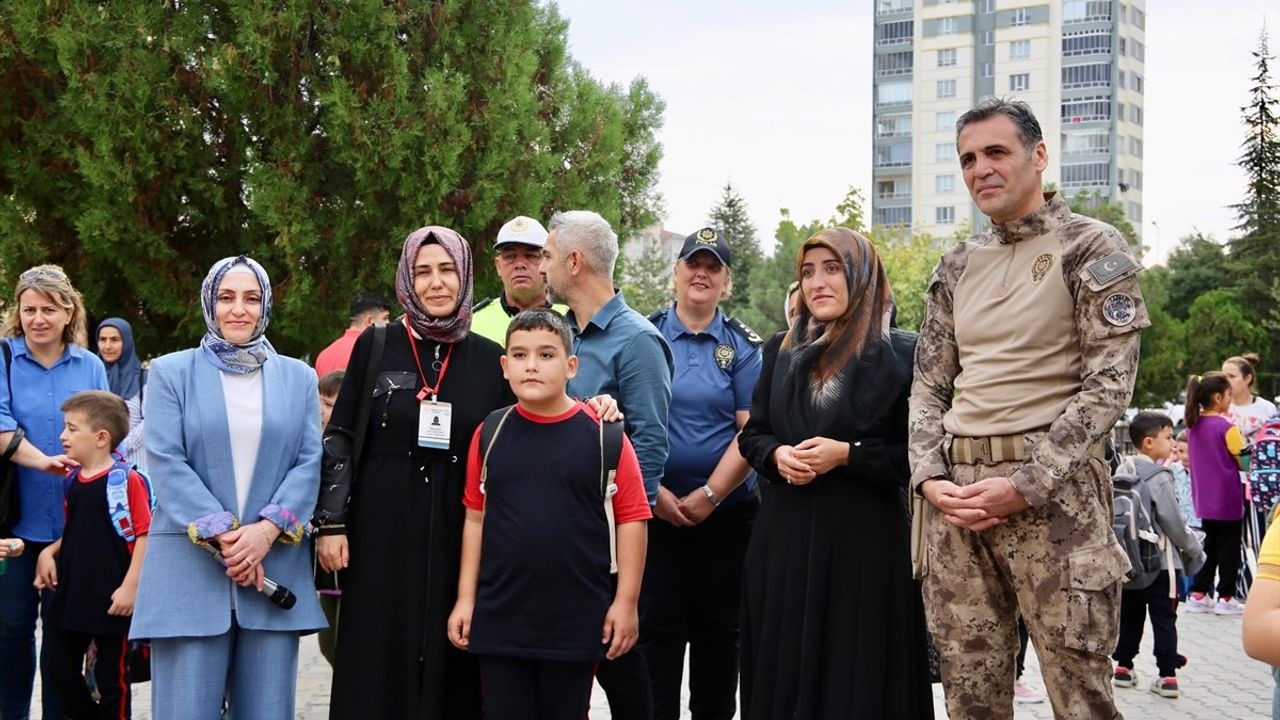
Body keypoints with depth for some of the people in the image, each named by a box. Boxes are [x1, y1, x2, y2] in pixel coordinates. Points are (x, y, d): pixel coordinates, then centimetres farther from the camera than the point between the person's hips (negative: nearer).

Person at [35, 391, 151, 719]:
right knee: (57, 667, 13)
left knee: (112, 677, 7)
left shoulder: (126, 480, -15)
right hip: (70, 594, 7)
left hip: (111, 601, -7)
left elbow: (144, 534, -16)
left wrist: (131, 587, -18)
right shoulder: (72, 480, 7)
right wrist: (50, 552, 2)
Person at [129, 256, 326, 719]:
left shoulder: (299, 378, 14)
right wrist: (221, 535, -13)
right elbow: (166, 462, -3)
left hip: (275, 567, 2)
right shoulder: (171, 372, 8)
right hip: (190, 571, -2)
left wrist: (268, 529, -11)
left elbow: (310, 461, 5)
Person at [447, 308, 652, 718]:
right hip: (499, 619, 2)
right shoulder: (490, 434, 2)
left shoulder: (603, 433, -6)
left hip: (576, 622, -2)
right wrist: (465, 598, 7)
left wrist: (626, 601, -6)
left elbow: (631, 518, -4)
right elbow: (475, 518, 8)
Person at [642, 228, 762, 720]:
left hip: (726, 510, 0)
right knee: (657, 625, 1)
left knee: (718, 627, 8)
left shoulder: (743, 346, 3)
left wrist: (710, 495, -13)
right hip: (655, 510, 0)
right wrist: (654, 490, -9)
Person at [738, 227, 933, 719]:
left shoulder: (901, 354, -4)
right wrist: (778, 455, -7)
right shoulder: (781, 350, 12)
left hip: (864, 537, -4)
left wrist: (846, 455, -17)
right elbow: (753, 434, 14)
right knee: (783, 668, 7)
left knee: (856, 675, 0)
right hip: (784, 535, 4)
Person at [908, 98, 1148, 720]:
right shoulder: (956, 267, 16)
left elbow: (1108, 385, -8)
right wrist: (930, 478, -1)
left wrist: (1022, 486, -15)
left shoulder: (1092, 249, -1)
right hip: (955, 494, 5)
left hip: (1052, 495, -5)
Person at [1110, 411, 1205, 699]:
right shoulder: (1159, 478, -16)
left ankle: (1123, 666, 20)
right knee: (1164, 619, 0)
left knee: (1130, 615, 16)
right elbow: (1173, 522, -13)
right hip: (1160, 562, -6)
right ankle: (1167, 675, -1)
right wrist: (1194, 550, 1)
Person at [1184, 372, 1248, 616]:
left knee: (1209, 545, 15)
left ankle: (1198, 595, 14)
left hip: (1204, 498, 7)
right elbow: (1244, 461, -10)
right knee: (1229, 548, 4)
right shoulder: (1226, 427, -16)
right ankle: (1226, 598, 9)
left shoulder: (1193, 426, 4)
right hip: (1227, 499, -7)